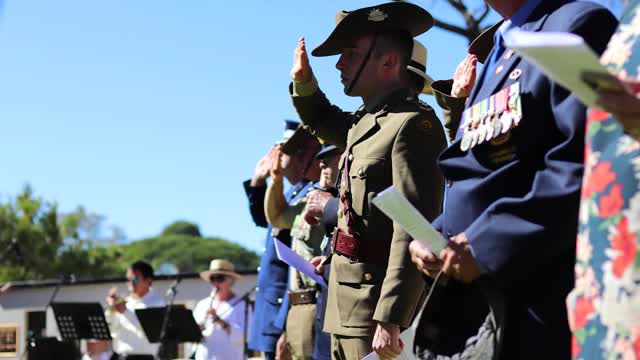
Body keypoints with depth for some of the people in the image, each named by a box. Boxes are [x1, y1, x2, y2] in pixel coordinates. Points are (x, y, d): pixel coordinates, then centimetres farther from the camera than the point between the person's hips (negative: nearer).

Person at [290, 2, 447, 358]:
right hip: (349, 303, 10)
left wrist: (390, 318, -28)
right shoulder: (364, 122, 15)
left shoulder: (414, 123, -13)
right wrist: (304, 81, 20)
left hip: (380, 303, -10)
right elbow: (321, 121, 40)